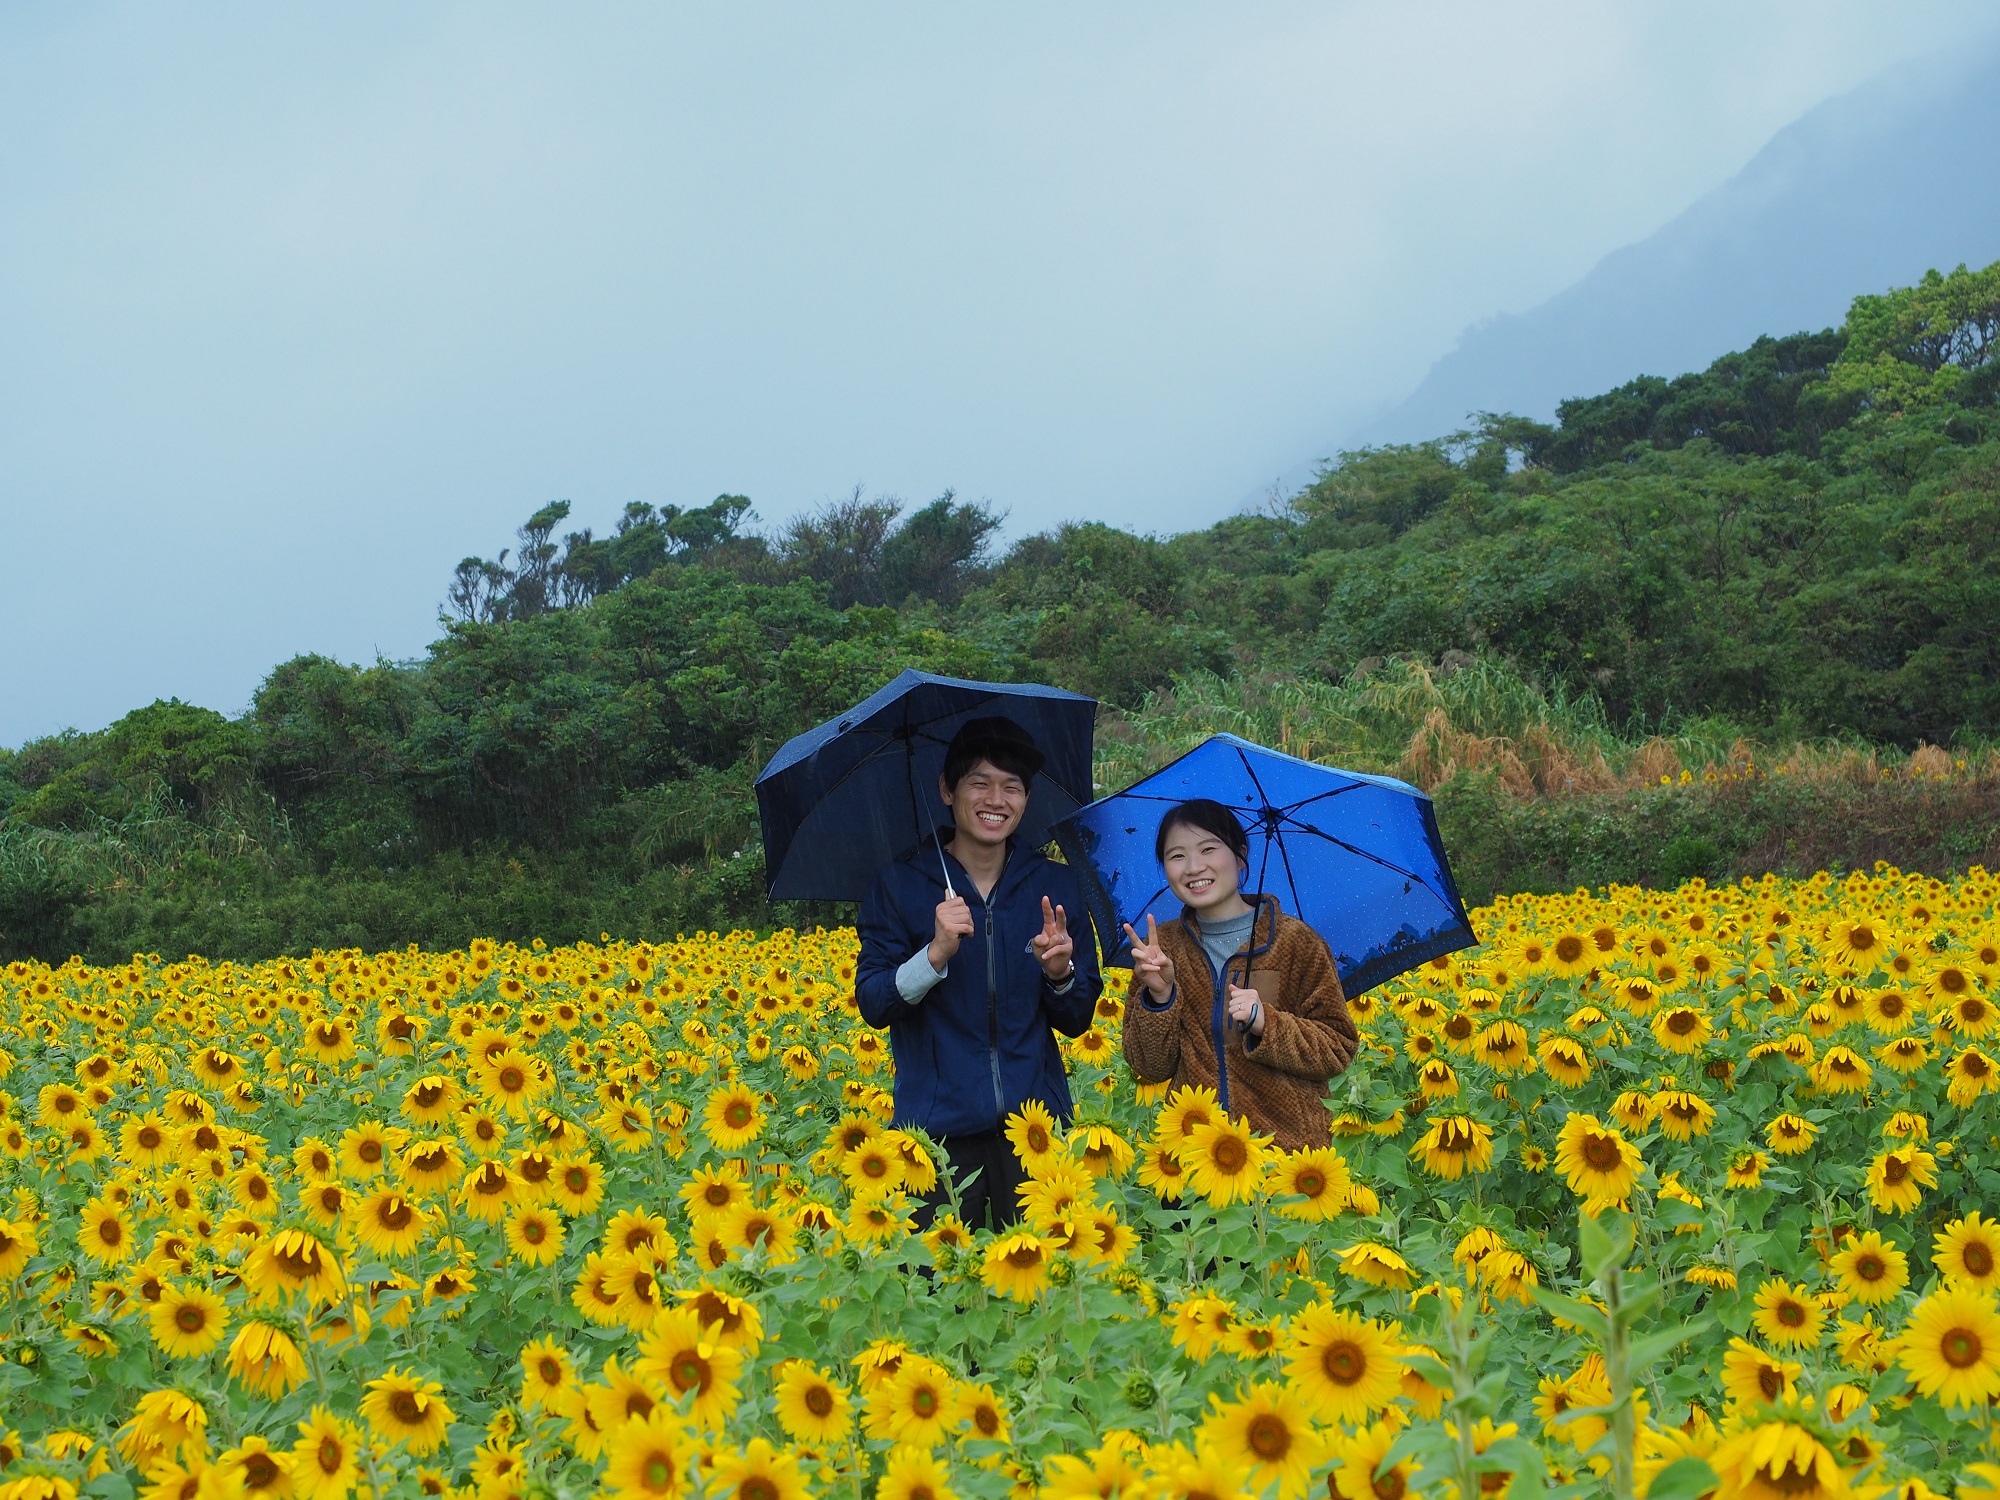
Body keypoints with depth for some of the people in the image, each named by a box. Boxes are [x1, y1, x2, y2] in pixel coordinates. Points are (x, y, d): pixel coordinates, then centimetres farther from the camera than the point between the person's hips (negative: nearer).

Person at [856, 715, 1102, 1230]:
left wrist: (1060, 971, -11)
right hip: (938, 1125, -2)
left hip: (1035, 1122, 2)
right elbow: (873, 1006, -4)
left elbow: (1077, 1021, 9)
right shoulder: (899, 884, 2)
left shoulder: (1056, 887, 7)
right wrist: (936, 953, -19)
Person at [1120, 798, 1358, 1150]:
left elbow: (1339, 1049, -3)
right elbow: (1149, 1068, 2)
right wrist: (1159, 997, -13)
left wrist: (1266, 1024, -17)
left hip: (1287, 1141, -2)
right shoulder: (1161, 947, 6)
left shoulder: (1295, 941, -3)